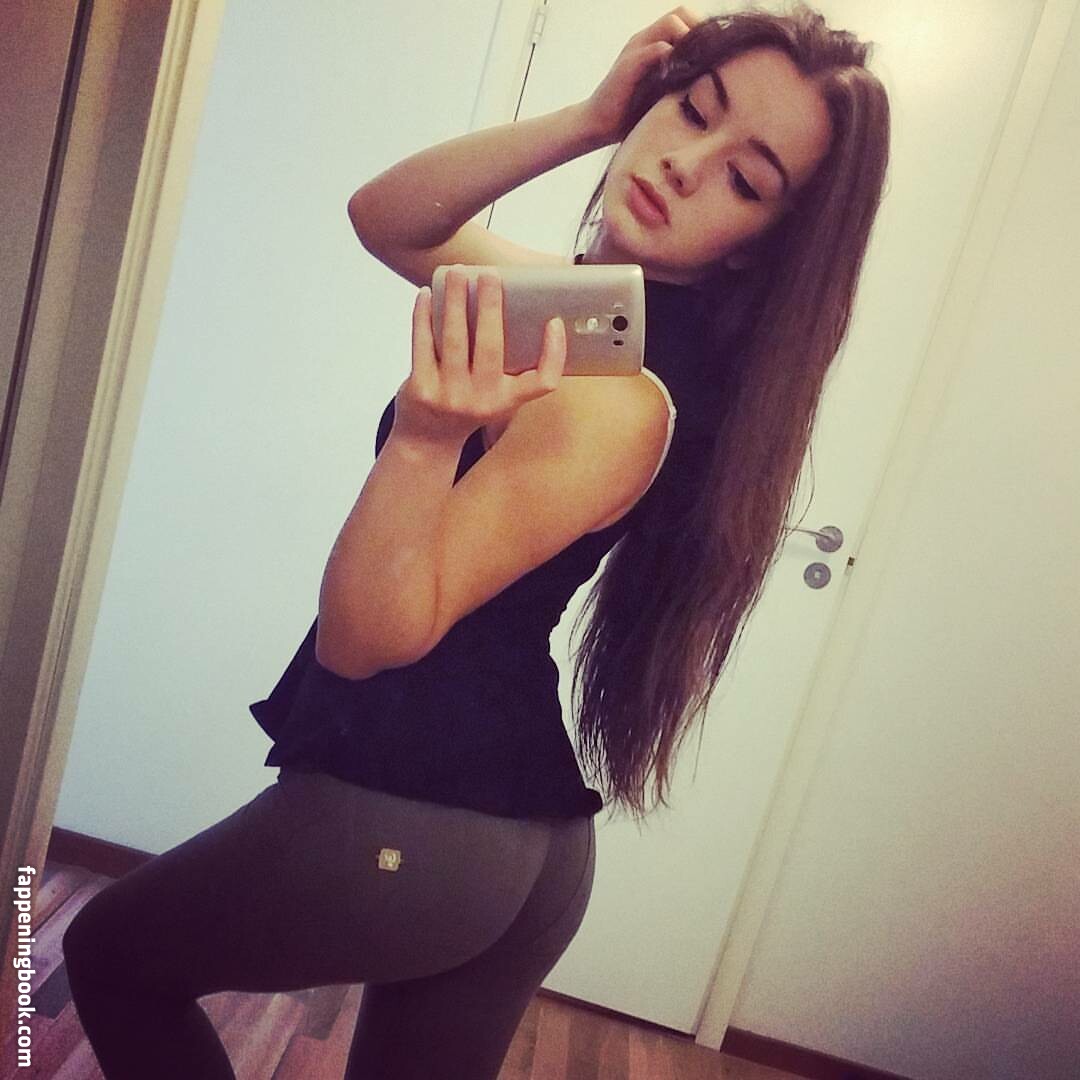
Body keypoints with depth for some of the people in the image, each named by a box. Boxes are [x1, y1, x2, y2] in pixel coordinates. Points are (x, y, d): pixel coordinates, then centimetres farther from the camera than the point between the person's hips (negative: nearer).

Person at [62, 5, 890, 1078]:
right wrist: (587, 119, -4)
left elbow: (365, 638, -23)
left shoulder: (617, 398, -24)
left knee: (108, 955, 22)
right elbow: (384, 218, 7)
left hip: (409, 819, -7)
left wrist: (430, 435, -40)